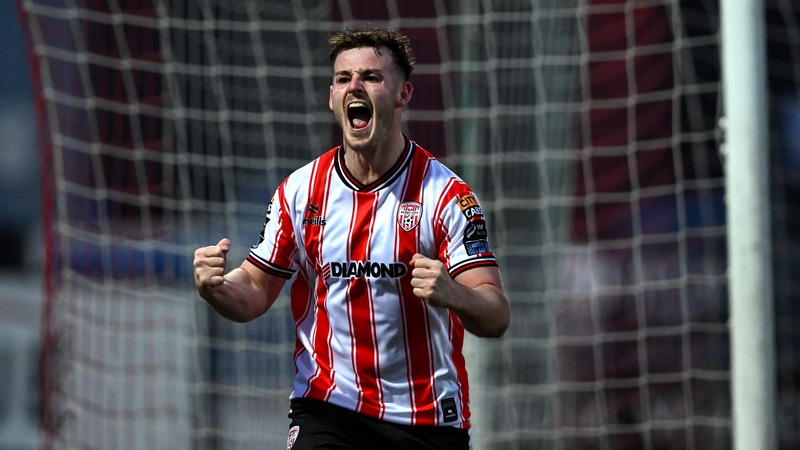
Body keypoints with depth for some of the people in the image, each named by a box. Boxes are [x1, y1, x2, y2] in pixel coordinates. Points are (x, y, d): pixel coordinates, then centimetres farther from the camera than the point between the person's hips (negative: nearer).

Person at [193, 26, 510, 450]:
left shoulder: (446, 193, -8)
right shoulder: (299, 191, 2)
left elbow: (496, 317, -13)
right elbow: (256, 291, 10)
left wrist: (450, 293, -35)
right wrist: (215, 287, -12)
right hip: (326, 410, 1)